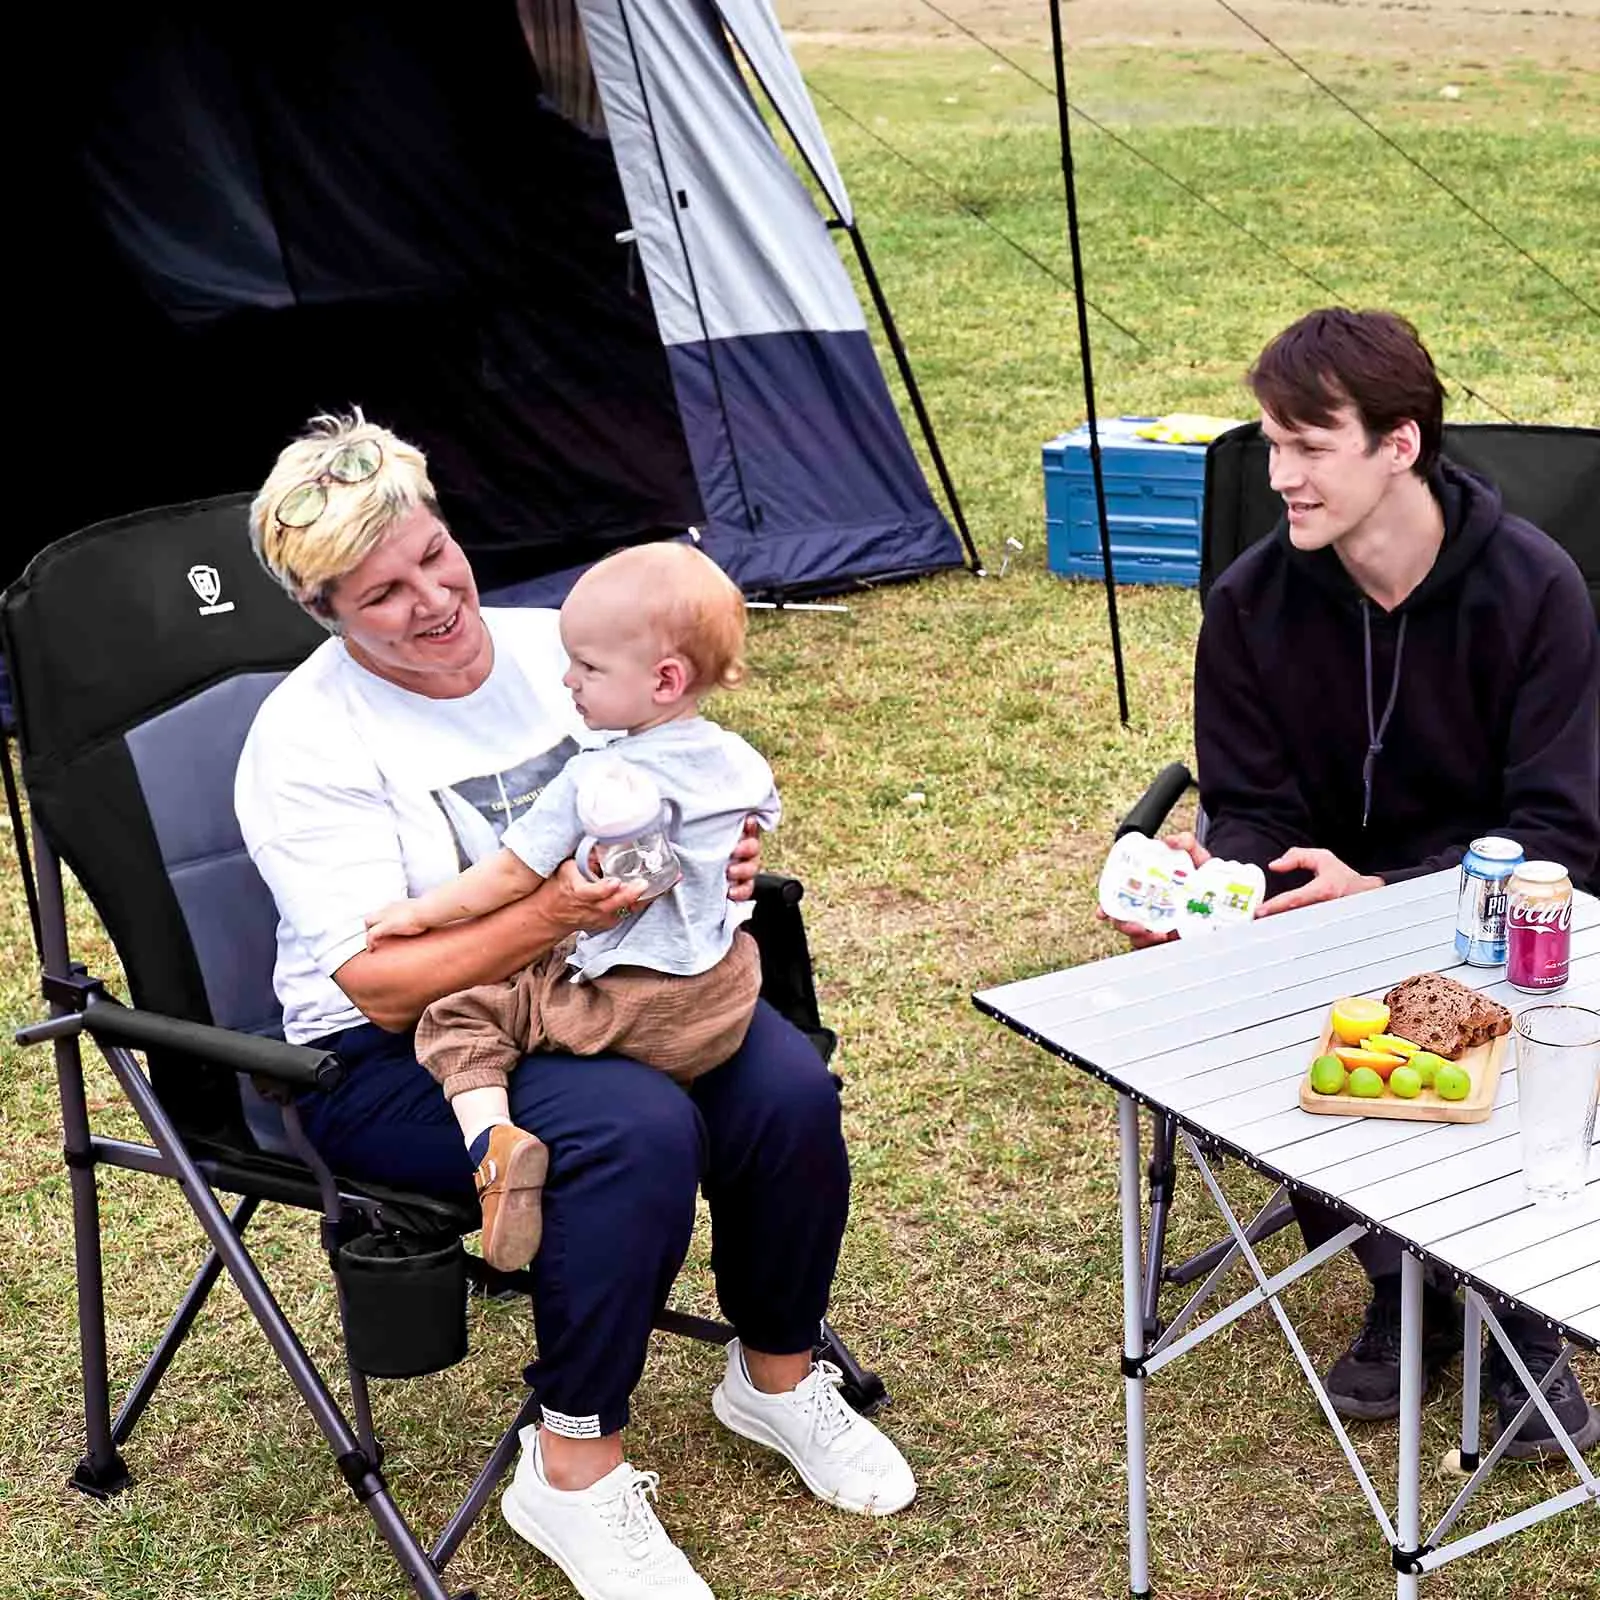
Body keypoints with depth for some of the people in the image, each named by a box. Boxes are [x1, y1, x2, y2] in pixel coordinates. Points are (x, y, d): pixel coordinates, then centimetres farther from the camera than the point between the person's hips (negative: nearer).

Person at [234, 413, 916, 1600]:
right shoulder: (307, 741, -14)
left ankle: (777, 1378, 7)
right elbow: (385, 986, -20)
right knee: (637, 1128, -32)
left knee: (789, 1092, -20)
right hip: (397, 1058, -5)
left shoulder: (554, 647, 1)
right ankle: (573, 1473, -14)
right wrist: (551, 916, -35)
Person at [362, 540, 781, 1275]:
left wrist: (420, 912, 3)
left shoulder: (594, 784, -19)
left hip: (630, 1010, -7)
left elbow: (509, 876, -12)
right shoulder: (739, 763, 2)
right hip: (727, 998, 7)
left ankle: (493, 1141, -26)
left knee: (459, 1018, -3)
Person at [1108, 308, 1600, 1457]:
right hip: (1324, 902, 3)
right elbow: (1255, 809, 0)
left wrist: (1387, 894, -27)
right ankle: (1405, 1289, 0)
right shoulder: (1253, 602, -6)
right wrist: (1209, 877, -24)